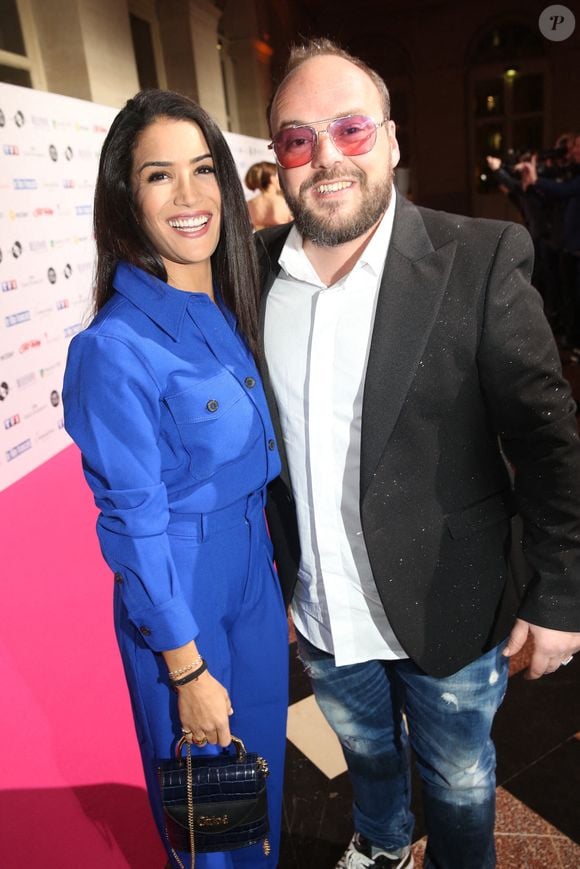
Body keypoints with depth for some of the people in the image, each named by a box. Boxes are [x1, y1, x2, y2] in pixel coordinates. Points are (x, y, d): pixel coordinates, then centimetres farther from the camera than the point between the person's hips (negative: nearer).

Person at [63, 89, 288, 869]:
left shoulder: (228, 309, -1)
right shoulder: (116, 346, -23)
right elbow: (134, 525, -19)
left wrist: (281, 586, 12)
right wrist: (187, 670, -12)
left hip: (256, 568, 7)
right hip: (179, 597, -6)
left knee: (264, 760, 28)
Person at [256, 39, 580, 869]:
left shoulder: (480, 260, -16)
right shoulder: (255, 271, -5)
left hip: (447, 617, -3)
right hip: (321, 619, 4)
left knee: (459, 785, 23)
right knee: (368, 753, 31)